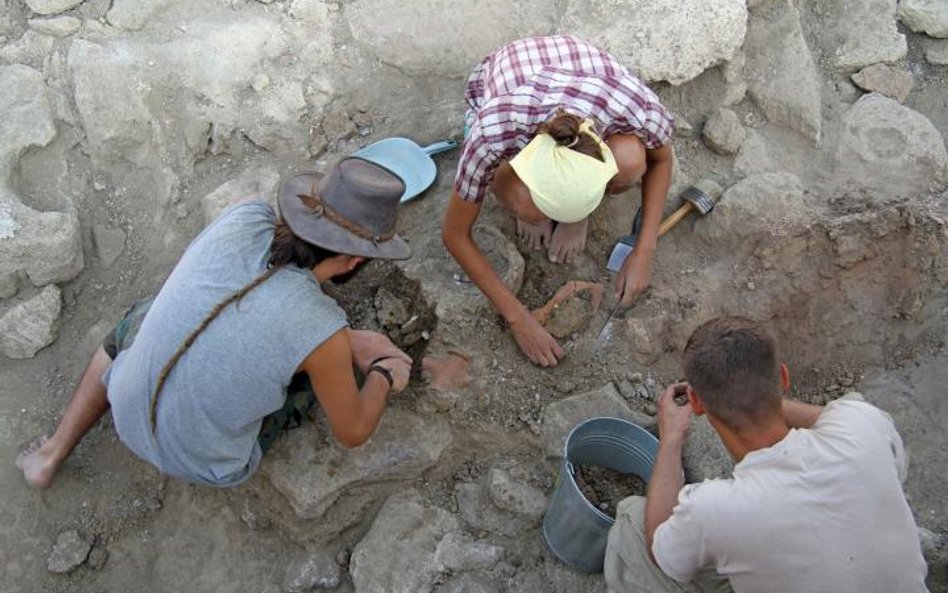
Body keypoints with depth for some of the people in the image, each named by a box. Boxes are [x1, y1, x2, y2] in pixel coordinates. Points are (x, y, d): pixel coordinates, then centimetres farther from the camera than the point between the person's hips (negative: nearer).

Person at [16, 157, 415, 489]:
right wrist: (383, 377, 6)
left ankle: (52, 455, 33)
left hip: (128, 416, 3)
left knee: (139, 322, 35)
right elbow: (352, 432, -12)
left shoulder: (244, 217, -19)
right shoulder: (323, 334, -30)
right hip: (206, 464, -3)